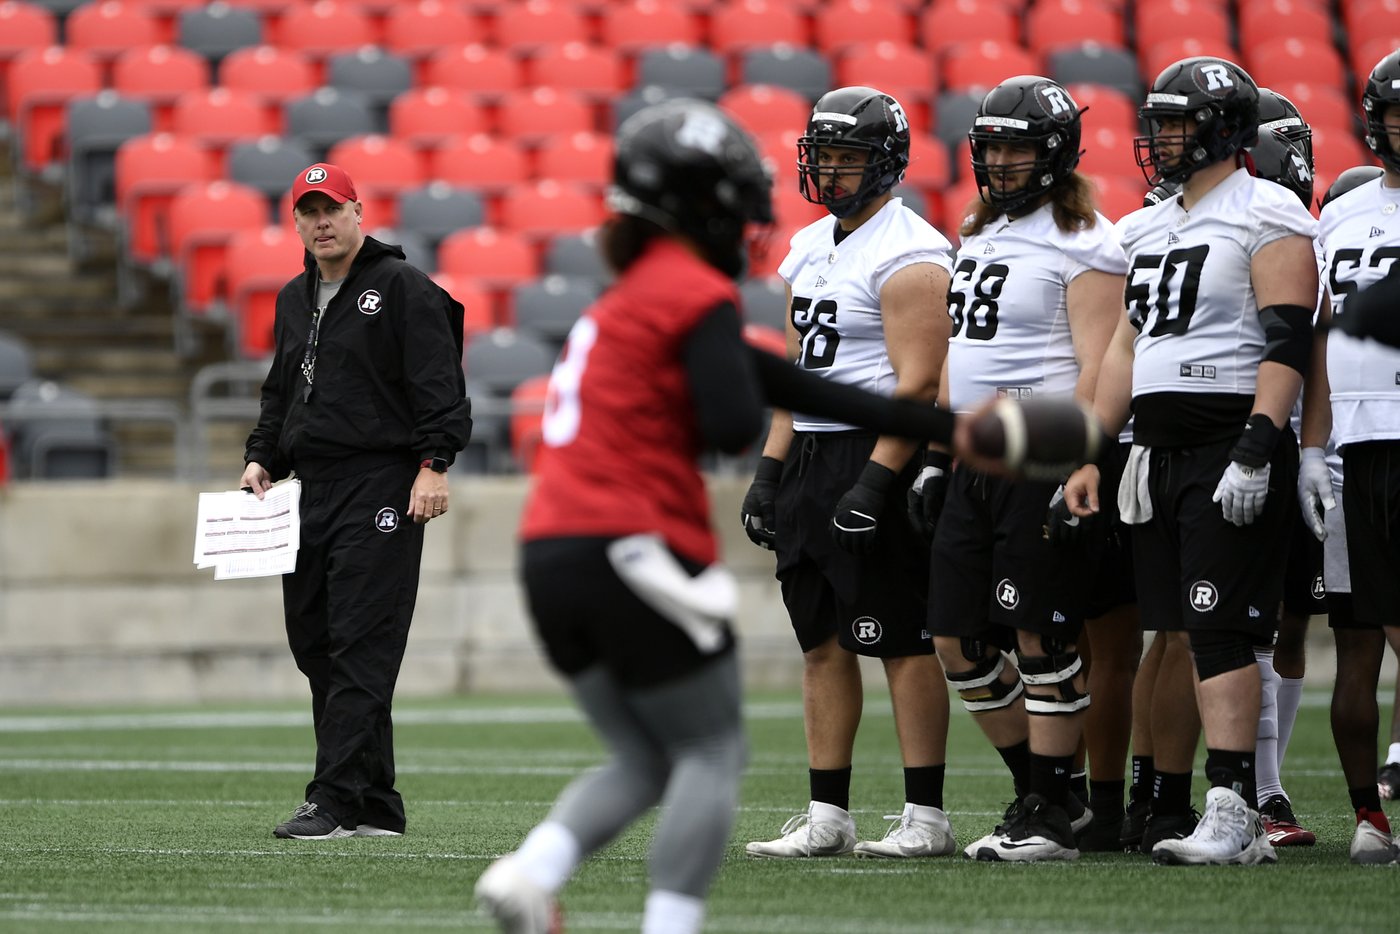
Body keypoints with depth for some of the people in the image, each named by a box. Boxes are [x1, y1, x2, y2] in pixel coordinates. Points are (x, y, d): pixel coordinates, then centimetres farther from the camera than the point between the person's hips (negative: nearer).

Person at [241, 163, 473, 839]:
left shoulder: (403, 289, -4)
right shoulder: (294, 300, 19)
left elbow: (440, 386, -10)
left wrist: (433, 465, -19)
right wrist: (262, 457, 14)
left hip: (381, 488, -8)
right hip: (310, 491, 8)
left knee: (360, 647, -12)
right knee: (315, 647, 6)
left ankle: (338, 801, -16)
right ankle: (376, 807, 11)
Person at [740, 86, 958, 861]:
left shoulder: (907, 257, -13)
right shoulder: (811, 249, 15)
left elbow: (918, 382, -19)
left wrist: (873, 484, -24)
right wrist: (771, 468, 14)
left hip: (876, 454, -9)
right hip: (810, 458, 9)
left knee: (902, 644, -5)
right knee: (822, 644, 9)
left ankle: (925, 818, -2)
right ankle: (826, 818, 12)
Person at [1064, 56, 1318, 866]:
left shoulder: (1268, 217, -7)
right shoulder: (1150, 229, 19)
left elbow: (1288, 343, -14)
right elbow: (1127, 347, 23)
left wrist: (1256, 451, -23)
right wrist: (1089, 455, 17)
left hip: (1232, 452, -8)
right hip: (1160, 454, 8)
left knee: (1221, 631, -14)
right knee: (1191, 637, 5)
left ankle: (1231, 812, -16)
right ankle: (1241, 823, 7)